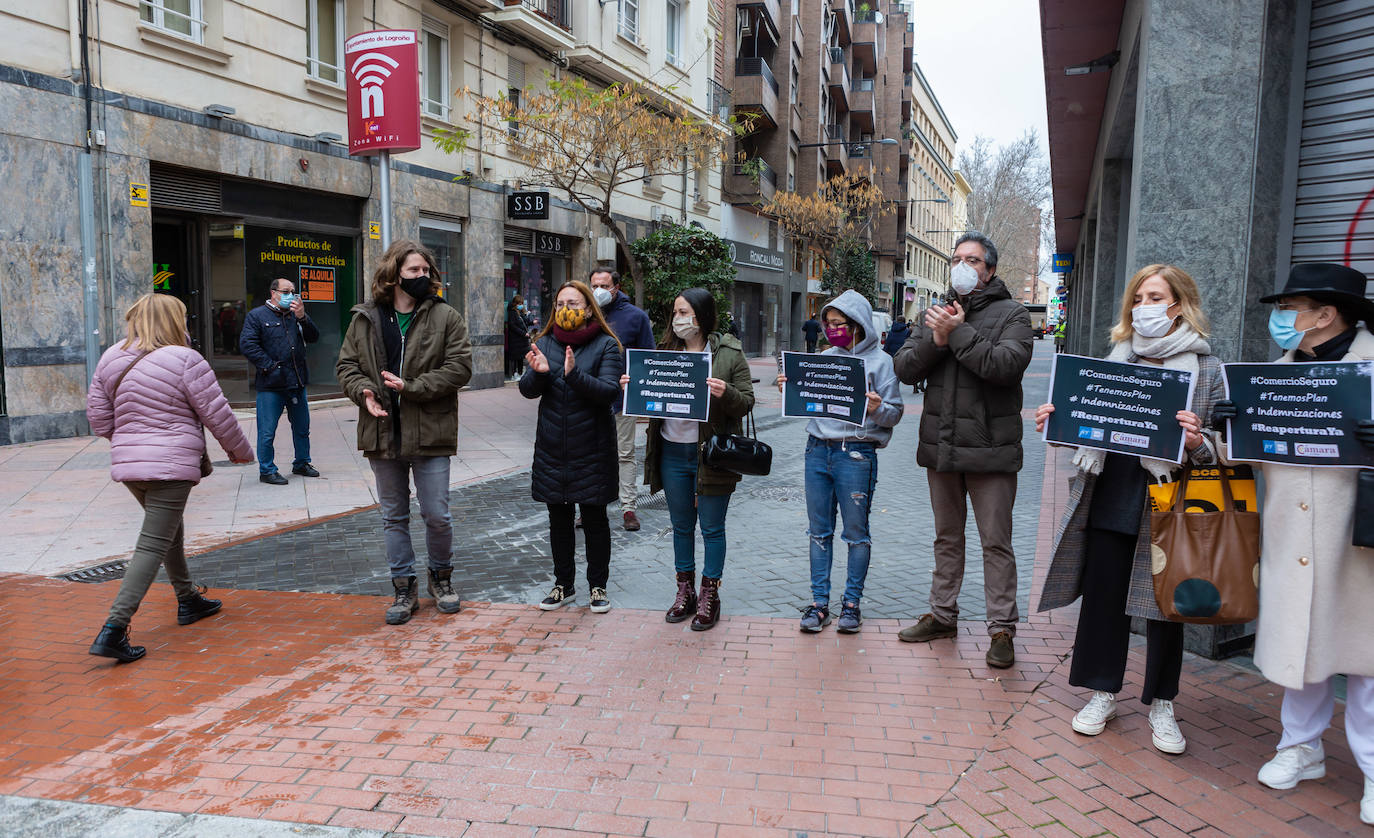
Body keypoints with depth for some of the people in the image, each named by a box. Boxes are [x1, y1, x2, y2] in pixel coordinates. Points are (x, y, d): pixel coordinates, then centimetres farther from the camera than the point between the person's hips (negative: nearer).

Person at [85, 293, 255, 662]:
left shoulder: (110, 360, 9)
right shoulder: (185, 361, -11)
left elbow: (99, 419, 11)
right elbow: (218, 416, -8)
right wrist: (240, 450, 8)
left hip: (127, 465, 8)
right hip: (170, 466, -7)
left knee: (170, 530, 25)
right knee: (153, 546, -5)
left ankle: (188, 600, 38)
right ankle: (113, 630, -10)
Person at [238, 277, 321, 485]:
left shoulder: (295, 315, 15)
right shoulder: (257, 316, 0)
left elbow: (313, 337, 4)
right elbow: (247, 345, -9)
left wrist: (302, 318, -12)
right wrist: (269, 366, -14)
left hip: (297, 382, 5)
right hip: (271, 385, -5)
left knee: (302, 427, 15)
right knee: (267, 431, -1)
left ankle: (301, 463, 30)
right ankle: (267, 470, 10)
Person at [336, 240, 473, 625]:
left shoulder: (446, 317, -3)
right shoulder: (365, 319, 6)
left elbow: (459, 367, -10)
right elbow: (346, 366, 8)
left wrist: (411, 387, -18)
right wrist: (363, 390, -13)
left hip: (429, 434, -3)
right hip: (382, 434, 3)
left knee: (436, 514, 4)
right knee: (393, 516, 12)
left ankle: (441, 576, 29)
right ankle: (404, 589, 25)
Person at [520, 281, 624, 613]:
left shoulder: (606, 346, -4)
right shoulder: (544, 344, 6)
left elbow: (609, 392, -16)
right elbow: (527, 390, -2)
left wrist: (574, 374, -30)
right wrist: (539, 372, -24)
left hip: (592, 450, -3)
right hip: (552, 449, 4)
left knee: (595, 519, 6)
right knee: (559, 519, 13)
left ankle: (597, 586, 20)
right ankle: (564, 585, 27)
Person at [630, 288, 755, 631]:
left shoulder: (729, 353, -5)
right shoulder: (666, 350, 8)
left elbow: (746, 403, -7)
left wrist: (725, 394, -27)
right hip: (672, 452, 4)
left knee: (712, 528, 6)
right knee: (681, 526, 15)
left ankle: (709, 596, 20)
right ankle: (685, 591, 28)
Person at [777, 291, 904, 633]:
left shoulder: (880, 361, -3)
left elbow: (895, 413, -4)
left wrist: (878, 408, -24)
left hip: (857, 454, -4)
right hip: (817, 449, 5)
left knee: (856, 531, 6)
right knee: (819, 530, 8)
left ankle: (852, 602, 18)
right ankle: (819, 602, 16)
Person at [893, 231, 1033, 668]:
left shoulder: (1011, 314, -2)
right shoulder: (936, 313, 12)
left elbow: (1006, 364, -21)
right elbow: (904, 369, 3)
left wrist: (958, 332, -17)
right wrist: (935, 340, -13)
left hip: (989, 447, -5)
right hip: (940, 445, 5)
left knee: (996, 542, 1)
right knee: (947, 537, 16)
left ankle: (1002, 628, 12)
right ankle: (942, 615, 29)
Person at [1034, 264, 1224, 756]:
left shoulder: (1206, 367, -1)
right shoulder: (1116, 358, 10)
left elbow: (1222, 446, -3)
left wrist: (1197, 442, -24)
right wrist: (1056, 422, -2)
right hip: (1111, 495, 3)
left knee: (1165, 602, 6)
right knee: (1103, 594, 8)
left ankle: (1162, 706, 24)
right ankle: (1103, 694, 25)